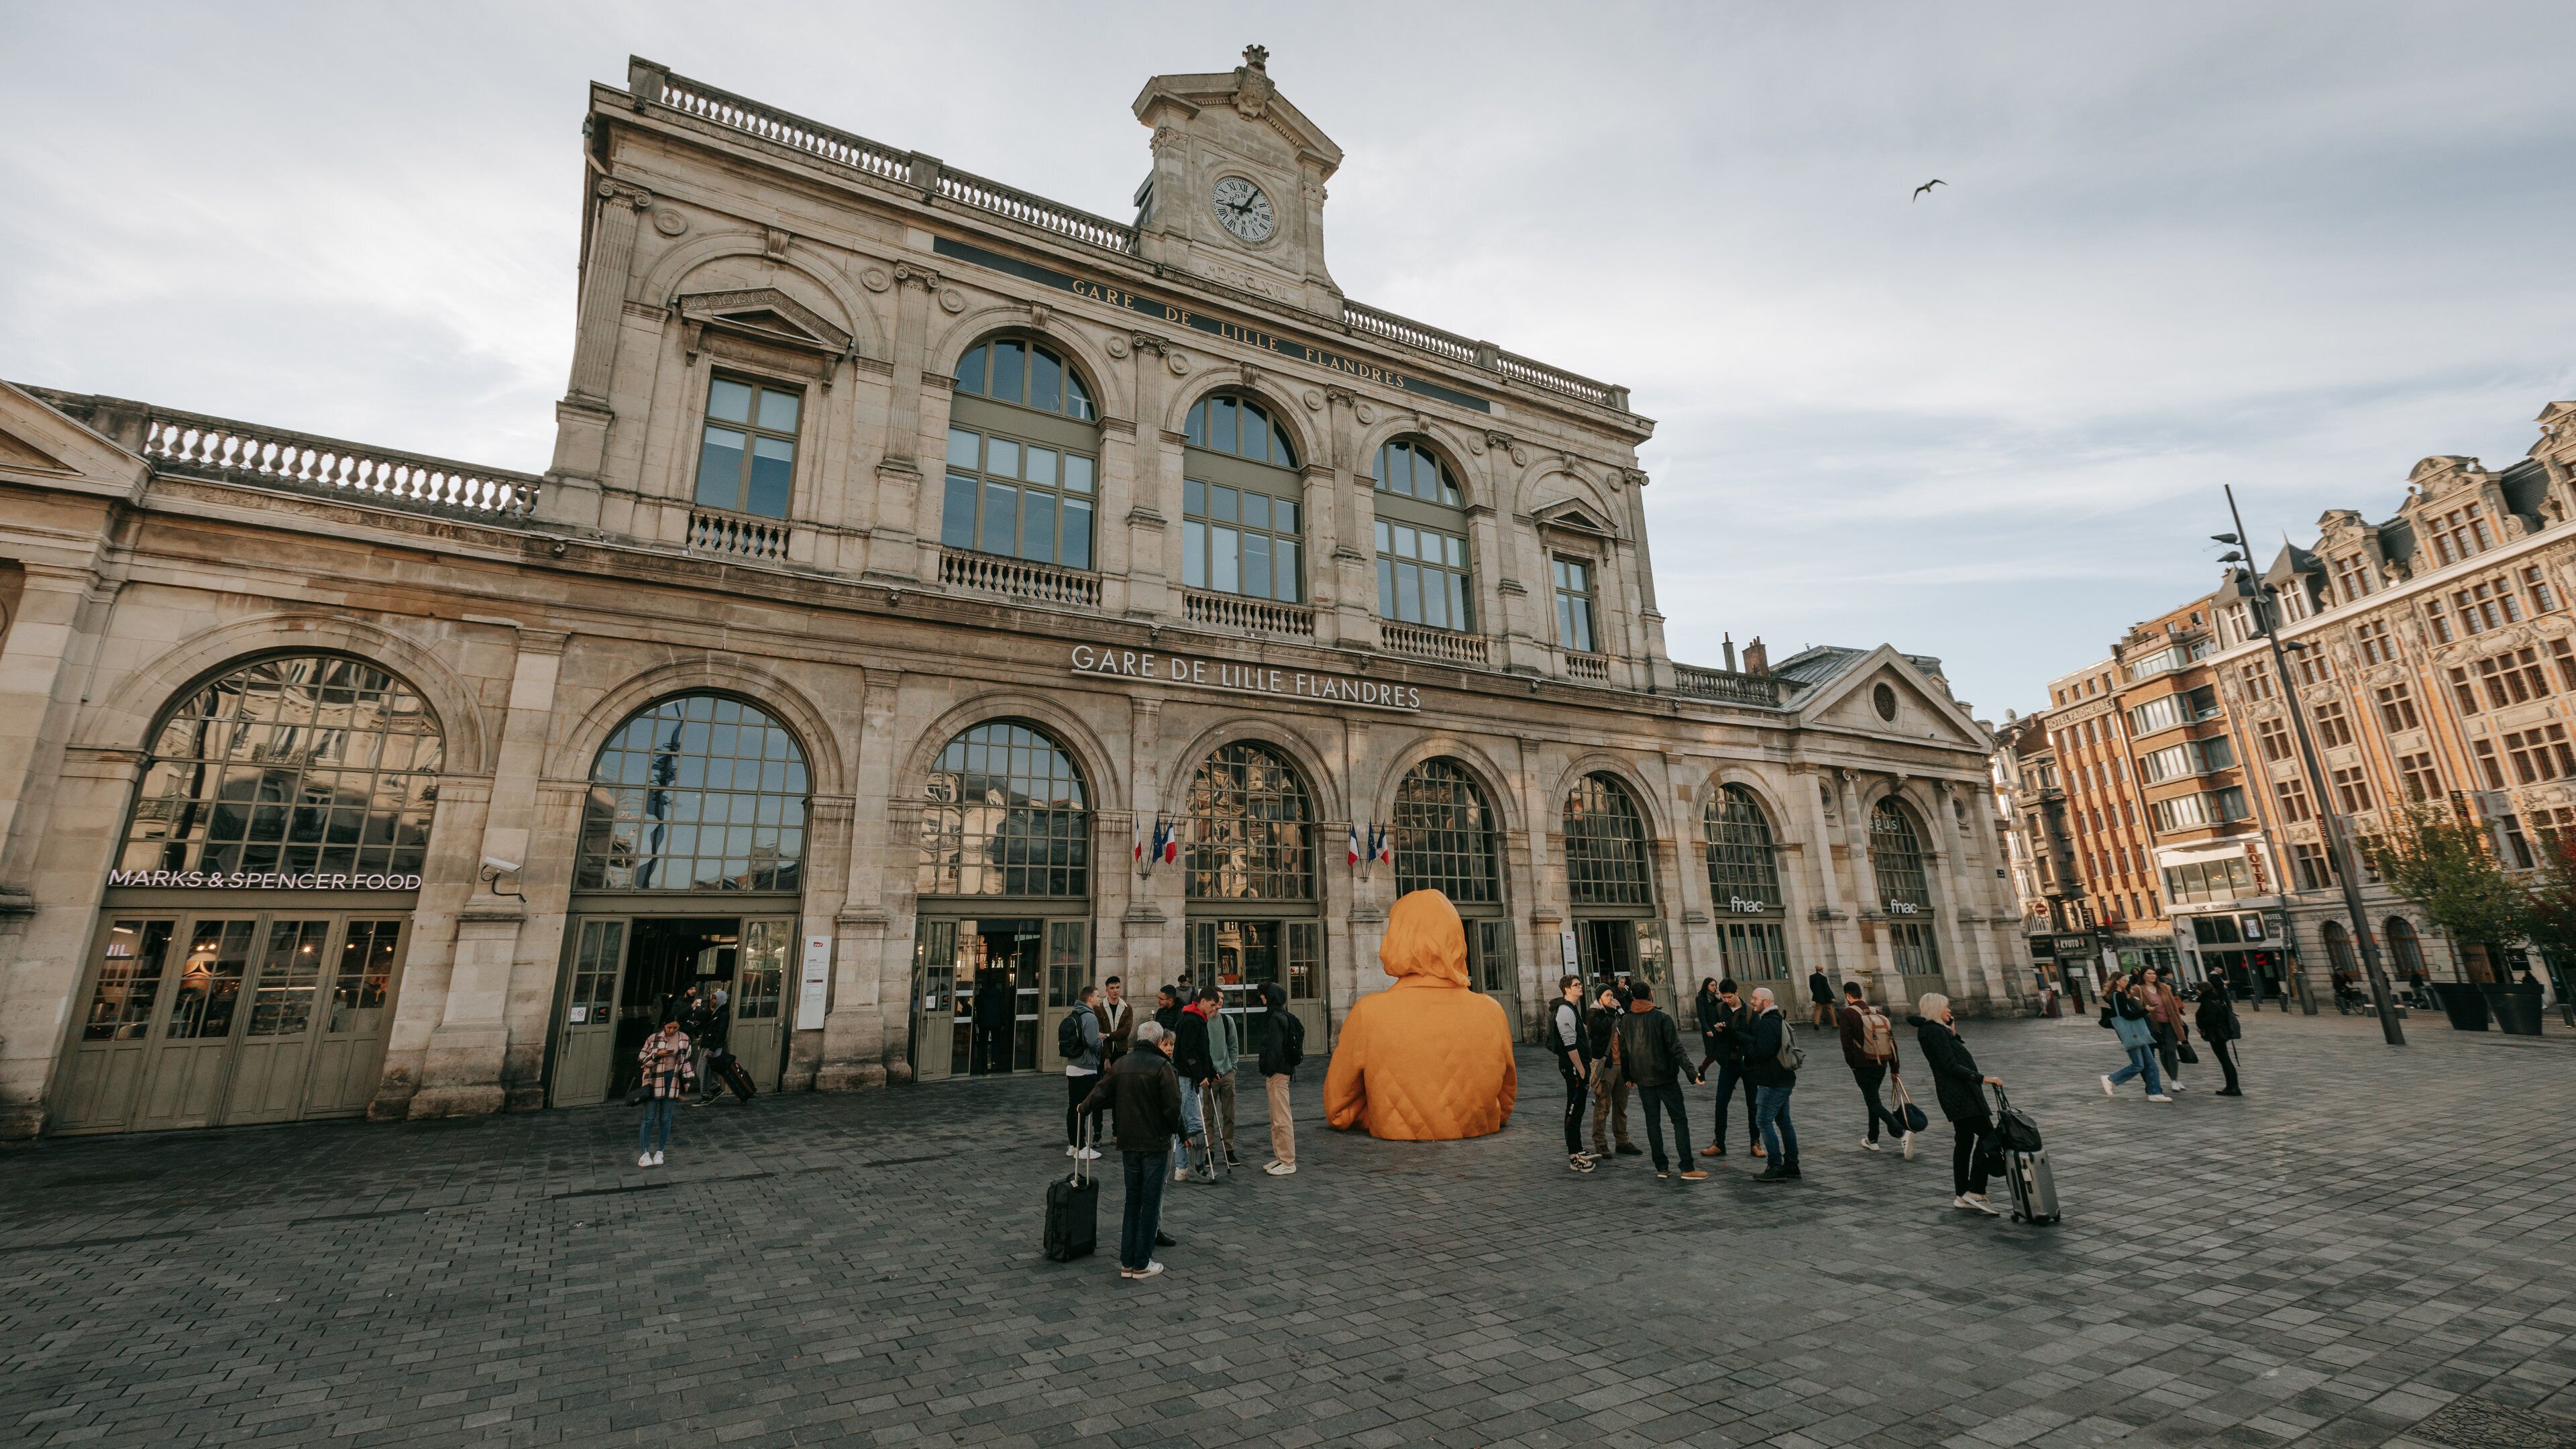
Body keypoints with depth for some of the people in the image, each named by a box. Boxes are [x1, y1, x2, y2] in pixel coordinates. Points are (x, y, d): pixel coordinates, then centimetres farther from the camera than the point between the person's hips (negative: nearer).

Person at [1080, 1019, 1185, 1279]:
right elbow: (1173, 1106, -16)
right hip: (1155, 1142, -5)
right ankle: (1142, 1264, 11)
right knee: (1150, 1202, 5)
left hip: (1128, 1143, 5)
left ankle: (1127, 1262, 19)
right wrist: (1174, 1129, 2)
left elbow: (1100, 1094, 3)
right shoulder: (1161, 1066, -13)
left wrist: (1084, 1107, 23)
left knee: (1132, 1200, 16)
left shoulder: (1121, 1064, 3)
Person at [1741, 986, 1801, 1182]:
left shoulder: (1767, 1023, -18)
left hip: (1773, 1082, -10)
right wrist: (1749, 1042, 11)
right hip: (1784, 1079, 10)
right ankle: (1791, 1165, 19)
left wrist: (1748, 1048, -8)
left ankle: (1777, 1166, -5)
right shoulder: (1779, 1020, 14)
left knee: (1764, 1120, -6)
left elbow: (1762, 1051, -23)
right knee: (1783, 1121, 14)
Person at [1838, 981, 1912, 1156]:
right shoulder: (1878, 1012, 6)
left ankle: (1902, 1133, -21)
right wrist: (1895, 1069, 12)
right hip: (1882, 1066, 7)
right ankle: (1872, 1140, 29)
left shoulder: (1848, 1013, -11)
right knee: (1872, 1100, 21)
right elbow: (1892, 1041, 7)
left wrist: (1852, 1064, 0)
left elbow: (1847, 1042, -13)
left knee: (1874, 1104, -1)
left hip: (1863, 1067, -6)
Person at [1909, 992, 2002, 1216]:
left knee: (1965, 1140, 12)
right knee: (1988, 1136, -8)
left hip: (1955, 1094, 10)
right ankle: (1975, 1192, -6)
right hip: (1961, 1094, -10)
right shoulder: (1935, 1031, -16)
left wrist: (1952, 1031, 13)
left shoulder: (1930, 1030, 16)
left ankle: (1961, 1196, 16)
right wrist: (1982, 1078, -22)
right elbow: (1951, 1066, -21)